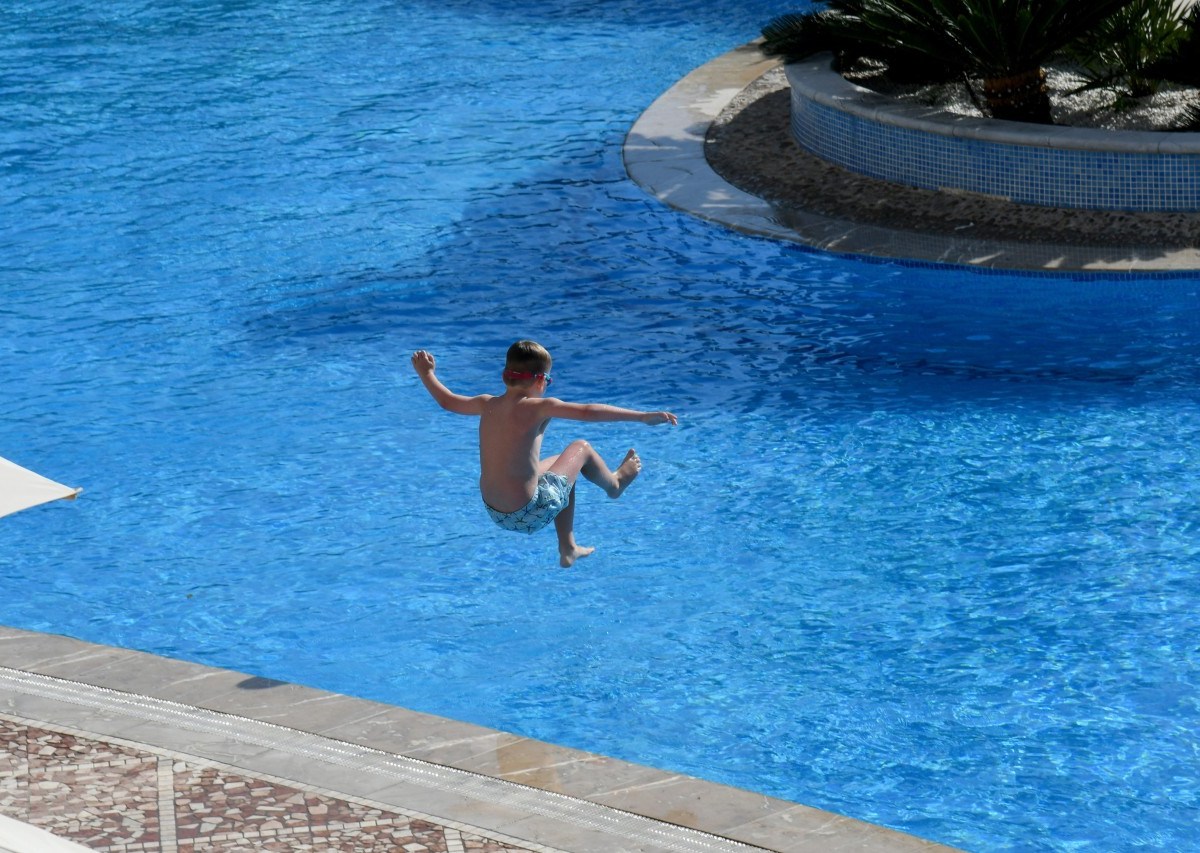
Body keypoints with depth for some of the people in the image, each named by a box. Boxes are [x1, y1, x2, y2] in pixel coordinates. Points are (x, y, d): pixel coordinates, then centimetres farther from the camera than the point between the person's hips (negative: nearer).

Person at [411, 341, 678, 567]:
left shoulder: (487, 404, -1)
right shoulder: (537, 407, -19)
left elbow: (448, 401, 16)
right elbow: (588, 412, -25)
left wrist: (425, 373, 34)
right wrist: (642, 417, -23)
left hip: (494, 512, 7)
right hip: (528, 515, -7)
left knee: (560, 465, 31)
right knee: (581, 448, 11)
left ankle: (568, 549, 37)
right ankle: (613, 483, 43)